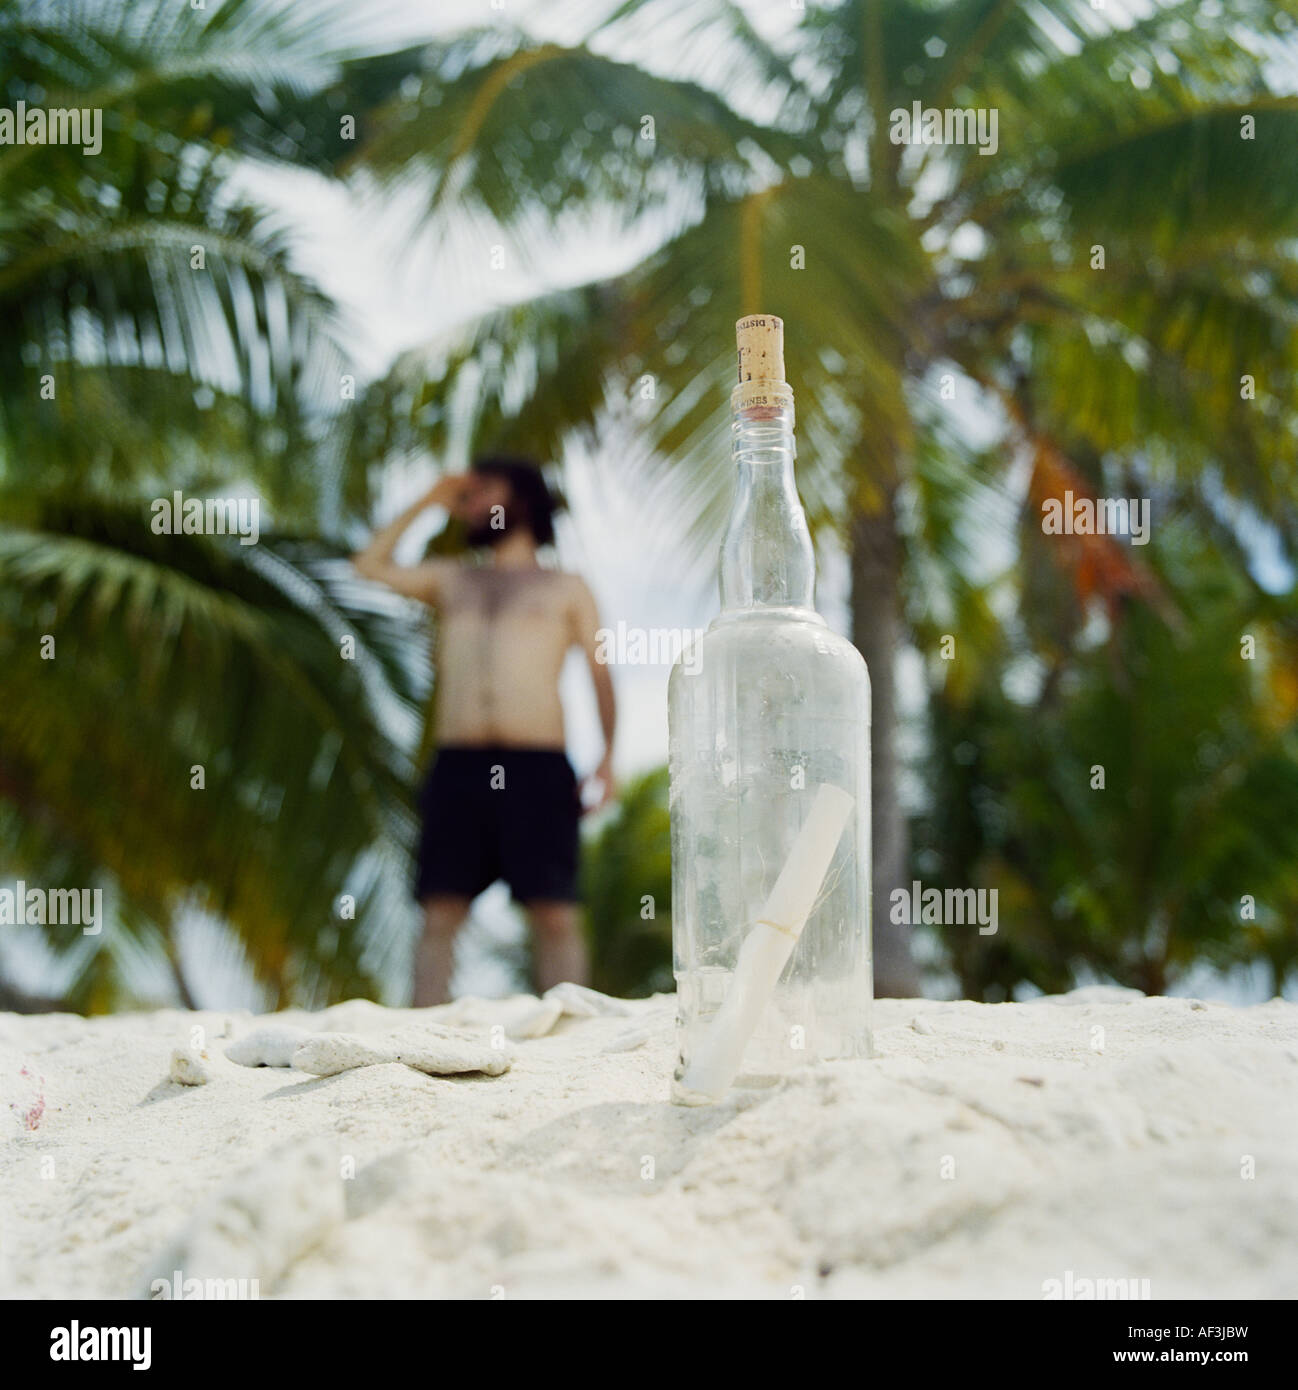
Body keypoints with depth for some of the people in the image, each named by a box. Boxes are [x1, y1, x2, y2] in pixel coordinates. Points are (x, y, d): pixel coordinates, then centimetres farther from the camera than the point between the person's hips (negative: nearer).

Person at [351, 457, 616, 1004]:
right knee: (440, 913, -5)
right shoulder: (451, 579, 25)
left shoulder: (567, 589, 17)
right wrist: (427, 503, 24)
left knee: (555, 914, -10)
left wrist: (607, 756, -3)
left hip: (537, 769, -2)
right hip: (458, 768, 3)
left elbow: (600, 673, 11)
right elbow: (370, 564, 24)